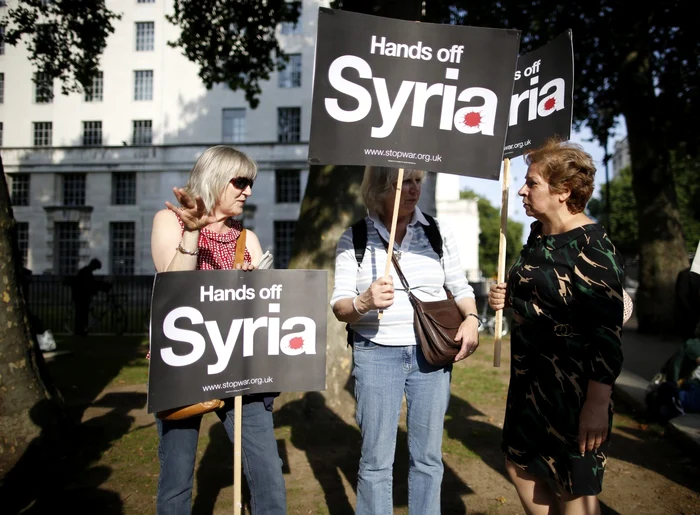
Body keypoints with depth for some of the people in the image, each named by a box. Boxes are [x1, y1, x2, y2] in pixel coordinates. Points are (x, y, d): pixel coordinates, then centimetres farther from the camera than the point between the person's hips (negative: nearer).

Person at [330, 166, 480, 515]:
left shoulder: (438, 234, 4)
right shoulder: (354, 238, -3)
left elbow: (460, 288, 12)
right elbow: (339, 307, -5)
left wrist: (471, 318, -8)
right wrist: (364, 302, -27)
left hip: (432, 354, 2)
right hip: (375, 354, -2)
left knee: (428, 457, 13)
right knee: (376, 460, 6)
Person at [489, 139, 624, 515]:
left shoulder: (592, 247, -18)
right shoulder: (538, 234, 7)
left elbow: (608, 332, -21)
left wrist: (597, 403, -23)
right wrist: (507, 298, 0)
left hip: (573, 386, -9)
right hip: (530, 377, 9)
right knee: (521, 467, 20)